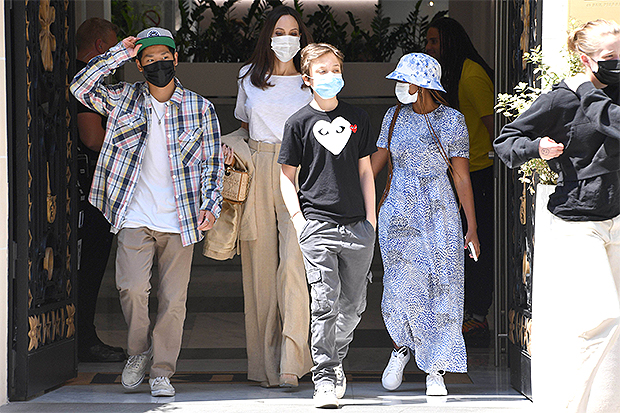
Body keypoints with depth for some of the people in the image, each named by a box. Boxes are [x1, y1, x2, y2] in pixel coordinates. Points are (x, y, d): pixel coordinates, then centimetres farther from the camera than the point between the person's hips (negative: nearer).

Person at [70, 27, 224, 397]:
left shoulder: (200, 108, 5)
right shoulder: (125, 100, 8)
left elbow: (213, 162, 8)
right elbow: (82, 88, -3)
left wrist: (211, 205, -4)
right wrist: (119, 54, -7)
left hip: (180, 221, 0)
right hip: (135, 217, 0)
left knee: (173, 298, -1)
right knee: (132, 288, -13)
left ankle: (162, 370, 11)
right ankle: (138, 352, 12)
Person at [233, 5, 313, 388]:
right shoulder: (249, 76, 13)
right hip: (258, 173, 2)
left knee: (294, 262, -17)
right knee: (261, 266, 0)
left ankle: (291, 362, -18)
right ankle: (266, 363, 7)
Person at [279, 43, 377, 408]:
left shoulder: (357, 118, 12)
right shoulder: (300, 122, 4)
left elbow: (365, 172, 15)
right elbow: (287, 176, 7)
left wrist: (371, 220, 8)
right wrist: (298, 220, -4)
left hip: (357, 227, 3)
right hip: (317, 224, -3)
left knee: (354, 306, 7)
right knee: (325, 302, -11)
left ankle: (335, 362, 27)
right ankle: (325, 379, -6)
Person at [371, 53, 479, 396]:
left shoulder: (451, 121, -3)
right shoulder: (395, 116, 6)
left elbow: (462, 177, -2)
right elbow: (375, 162, 13)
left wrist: (472, 228, -4)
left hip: (439, 213, -2)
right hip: (398, 213, 2)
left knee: (440, 289, -4)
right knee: (403, 285, -6)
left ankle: (435, 371, 3)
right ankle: (401, 346, 22)